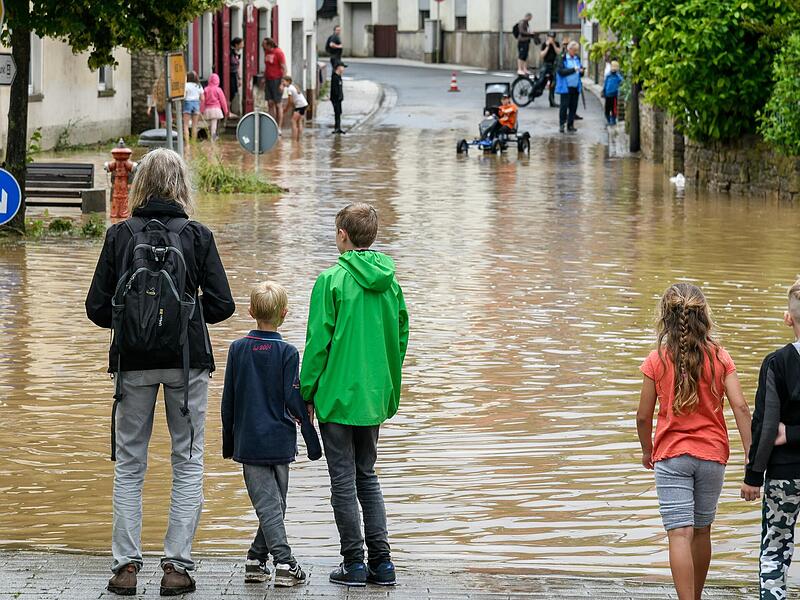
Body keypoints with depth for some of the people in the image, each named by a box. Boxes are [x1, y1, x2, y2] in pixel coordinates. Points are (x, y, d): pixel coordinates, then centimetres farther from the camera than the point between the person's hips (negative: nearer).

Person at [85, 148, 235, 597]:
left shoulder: (120, 235, -1)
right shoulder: (197, 235, -3)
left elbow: (98, 308, -2)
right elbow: (221, 304, -4)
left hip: (133, 362, 1)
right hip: (187, 360, -1)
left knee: (129, 465, 10)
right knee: (188, 463, 7)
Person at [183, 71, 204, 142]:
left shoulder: (186, 85, -7)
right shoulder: (199, 86, 7)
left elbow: (183, 96, -15)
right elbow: (202, 98, 7)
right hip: (196, 103, 4)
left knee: (186, 125, -3)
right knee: (194, 125, 9)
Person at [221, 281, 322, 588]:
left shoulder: (238, 349, 1)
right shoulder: (287, 352, -8)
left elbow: (228, 401, 6)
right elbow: (295, 401, -8)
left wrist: (228, 444, 16)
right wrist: (313, 442, 2)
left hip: (249, 444, 2)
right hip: (279, 442, -2)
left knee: (268, 505, -1)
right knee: (275, 503, 11)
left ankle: (284, 562, -9)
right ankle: (256, 560, 9)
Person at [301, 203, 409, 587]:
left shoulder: (332, 281, -12)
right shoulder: (389, 282, 4)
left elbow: (318, 343, -12)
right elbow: (401, 337, 10)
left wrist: (306, 395, -3)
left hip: (338, 395, -6)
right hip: (375, 397, 6)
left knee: (343, 480, 2)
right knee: (367, 476, 16)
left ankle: (354, 563, 4)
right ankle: (381, 562, 11)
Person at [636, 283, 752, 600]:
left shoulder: (657, 360, -6)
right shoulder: (719, 356, -3)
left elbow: (643, 416, -2)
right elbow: (740, 407, -9)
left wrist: (647, 451, 16)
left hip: (671, 455, -3)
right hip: (711, 454, 3)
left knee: (680, 535, -8)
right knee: (701, 531, 18)